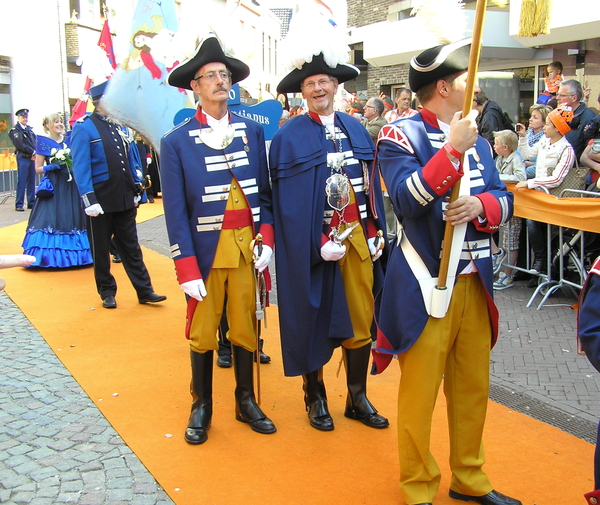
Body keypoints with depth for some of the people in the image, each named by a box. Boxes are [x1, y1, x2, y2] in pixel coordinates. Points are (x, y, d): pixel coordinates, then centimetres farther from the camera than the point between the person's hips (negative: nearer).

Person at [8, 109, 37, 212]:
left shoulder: (30, 129, 18)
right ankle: (19, 204, -2)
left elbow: (35, 141, 11)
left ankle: (31, 202, 15)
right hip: (23, 158, -6)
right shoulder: (15, 130, -3)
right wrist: (32, 152, -11)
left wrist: (35, 153, -6)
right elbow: (20, 145, -13)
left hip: (32, 157, 6)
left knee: (32, 181, 9)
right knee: (22, 181, -6)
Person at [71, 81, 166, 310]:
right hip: (102, 201, -5)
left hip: (125, 199, 6)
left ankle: (144, 291, 14)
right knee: (101, 250, 9)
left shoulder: (120, 126, 11)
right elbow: (81, 166, -14)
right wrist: (89, 200, -20)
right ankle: (107, 293, 21)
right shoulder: (84, 128, -9)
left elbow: (133, 159, 16)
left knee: (131, 247, 10)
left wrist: (137, 190, 13)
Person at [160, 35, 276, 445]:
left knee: (246, 327, 12)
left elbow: (265, 192, 8)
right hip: (205, 249, -2)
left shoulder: (252, 131, 5)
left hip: (247, 247, 2)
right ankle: (201, 408, 27)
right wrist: (187, 269, -11)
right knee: (202, 331, 9)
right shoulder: (176, 141, -4)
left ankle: (246, 402, 30)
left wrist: (267, 239, -3)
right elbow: (175, 211, -6)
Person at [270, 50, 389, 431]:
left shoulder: (356, 130, 11)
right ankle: (315, 397, 26)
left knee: (360, 320, 8)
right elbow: (286, 200, -8)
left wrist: (374, 232, 2)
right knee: (313, 319, 8)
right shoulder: (289, 136, -3)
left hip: (358, 239, 4)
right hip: (311, 243, -4)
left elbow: (372, 185, 11)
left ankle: (358, 398, 25)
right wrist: (320, 242, -15)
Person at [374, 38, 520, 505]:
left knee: (474, 387, 16)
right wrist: (452, 151, -29)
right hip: (426, 285, -6)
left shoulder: (475, 138, 11)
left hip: (475, 282, 7)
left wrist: (479, 205, -13)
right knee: (419, 392, 5)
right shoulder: (400, 135, -8)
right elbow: (406, 201, -22)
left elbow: (504, 200, 9)